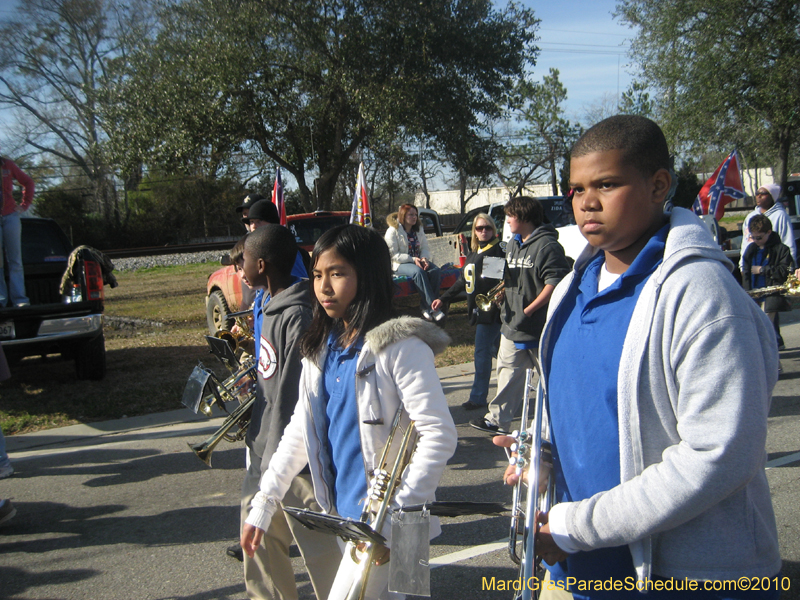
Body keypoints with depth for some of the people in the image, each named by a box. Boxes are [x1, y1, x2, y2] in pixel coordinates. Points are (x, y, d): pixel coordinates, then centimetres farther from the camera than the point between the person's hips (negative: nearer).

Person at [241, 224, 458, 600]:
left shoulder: (400, 346, -16)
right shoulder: (321, 349, 7)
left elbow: (439, 436, -20)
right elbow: (299, 432, 11)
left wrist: (393, 516, -23)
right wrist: (262, 505, 7)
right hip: (340, 513, 7)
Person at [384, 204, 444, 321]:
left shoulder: (418, 231, 16)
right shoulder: (393, 231, -4)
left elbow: (425, 248, 12)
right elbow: (393, 255, -12)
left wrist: (424, 258, -13)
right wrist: (413, 259, -22)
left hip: (418, 260, 6)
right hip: (400, 264, -6)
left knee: (436, 271, -25)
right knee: (419, 272, -37)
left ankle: (425, 306, -22)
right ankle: (433, 308, -37)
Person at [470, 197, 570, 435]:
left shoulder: (547, 245, -16)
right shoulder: (513, 244, 14)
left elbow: (555, 283, -22)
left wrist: (528, 310, -21)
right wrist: (501, 291, 8)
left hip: (539, 326, -8)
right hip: (512, 324, 8)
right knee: (508, 370, 10)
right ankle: (498, 420, 15)